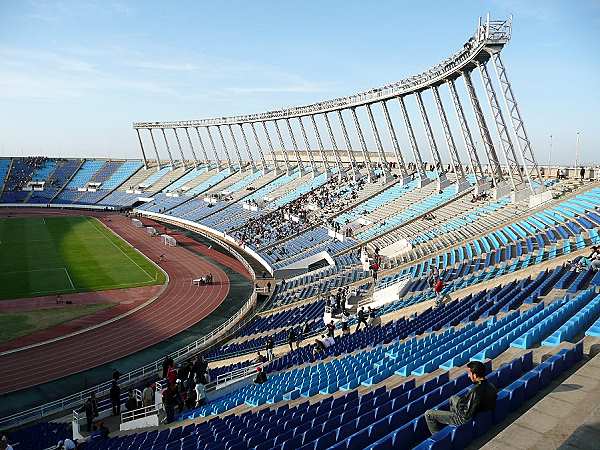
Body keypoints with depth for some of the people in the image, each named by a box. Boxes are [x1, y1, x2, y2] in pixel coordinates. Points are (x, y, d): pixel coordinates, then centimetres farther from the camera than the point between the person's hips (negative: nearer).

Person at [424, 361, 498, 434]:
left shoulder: (476, 391, -35)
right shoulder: (491, 386, -8)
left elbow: (466, 415, -29)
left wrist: (459, 402, -11)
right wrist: (463, 399, 3)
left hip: (467, 419, -9)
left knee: (428, 414, -3)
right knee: (453, 398, 33)